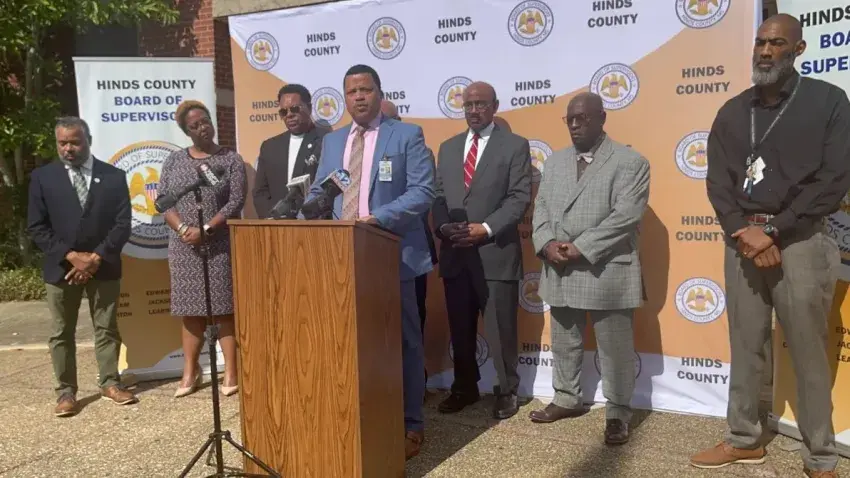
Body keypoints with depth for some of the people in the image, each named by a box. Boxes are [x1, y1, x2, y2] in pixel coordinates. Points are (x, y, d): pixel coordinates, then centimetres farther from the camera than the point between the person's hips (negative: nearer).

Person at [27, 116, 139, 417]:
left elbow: (122, 224, -3)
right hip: (61, 267, 0)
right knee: (61, 333, 7)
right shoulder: (42, 177, 2)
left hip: (104, 267, 0)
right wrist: (70, 256, -13)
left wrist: (97, 257, -12)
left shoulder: (114, 176, 2)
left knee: (107, 328, 8)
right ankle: (66, 392, 17)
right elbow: (36, 227, -2)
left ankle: (110, 383, 20)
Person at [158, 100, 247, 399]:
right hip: (183, 246, 3)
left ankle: (230, 373, 3)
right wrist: (183, 229, -12)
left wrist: (205, 230, -15)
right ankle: (190, 373, 17)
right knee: (190, 310, 7)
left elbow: (236, 202, -7)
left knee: (224, 309, -3)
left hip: (219, 246, -3)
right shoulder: (174, 160, 10)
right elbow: (162, 199, 4)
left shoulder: (231, 159, 1)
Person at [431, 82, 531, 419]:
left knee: (500, 329, 3)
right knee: (460, 328, 12)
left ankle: (506, 392, 20)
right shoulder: (448, 147, 16)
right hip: (455, 253, 5)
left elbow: (520, 198, -7)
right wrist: (443, 227, -6)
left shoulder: (515, 146, 1)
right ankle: (464, 388, 28)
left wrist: (486, 229, -17)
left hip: (496, 252, -4)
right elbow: (438, 195, 13)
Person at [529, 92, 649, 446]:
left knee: (614, 349, 5)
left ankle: (618, 413, 22)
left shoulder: (630, 161, -5)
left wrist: (580, 249, -18)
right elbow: (541, 208, 10)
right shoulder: (555, 161, 15)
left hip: (606, 273, -5)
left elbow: (625, 216, -14)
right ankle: (567, 399, 35)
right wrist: (548, 243, -10)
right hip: (560, 272, 6)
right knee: (564, 343, 17)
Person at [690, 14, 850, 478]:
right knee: (745, 347, 9)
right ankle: (744, 440, 22)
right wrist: (744, 230, -11)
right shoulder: (733, 111, 11)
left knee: (808, 353, 1)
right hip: (742, 240, 4)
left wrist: (774, 231, -13)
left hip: (800, 241, -3)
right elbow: (717, 180, 6)